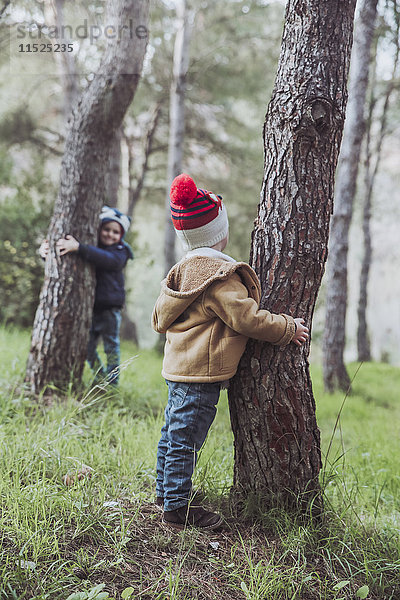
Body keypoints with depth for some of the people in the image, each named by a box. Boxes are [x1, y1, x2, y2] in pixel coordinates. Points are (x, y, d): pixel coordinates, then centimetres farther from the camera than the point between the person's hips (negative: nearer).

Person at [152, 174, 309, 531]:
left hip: (179, 367, 10)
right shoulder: (221, 275, -18)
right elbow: (247, 318, -19)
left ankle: (166, 490, 33)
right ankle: (178, 508, 5)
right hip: (202, 373, -10)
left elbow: (160, 318, 18)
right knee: (186, 438, -3)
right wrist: (288, 329, -8)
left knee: (174, 432, 19)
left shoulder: (182, 271, 13)